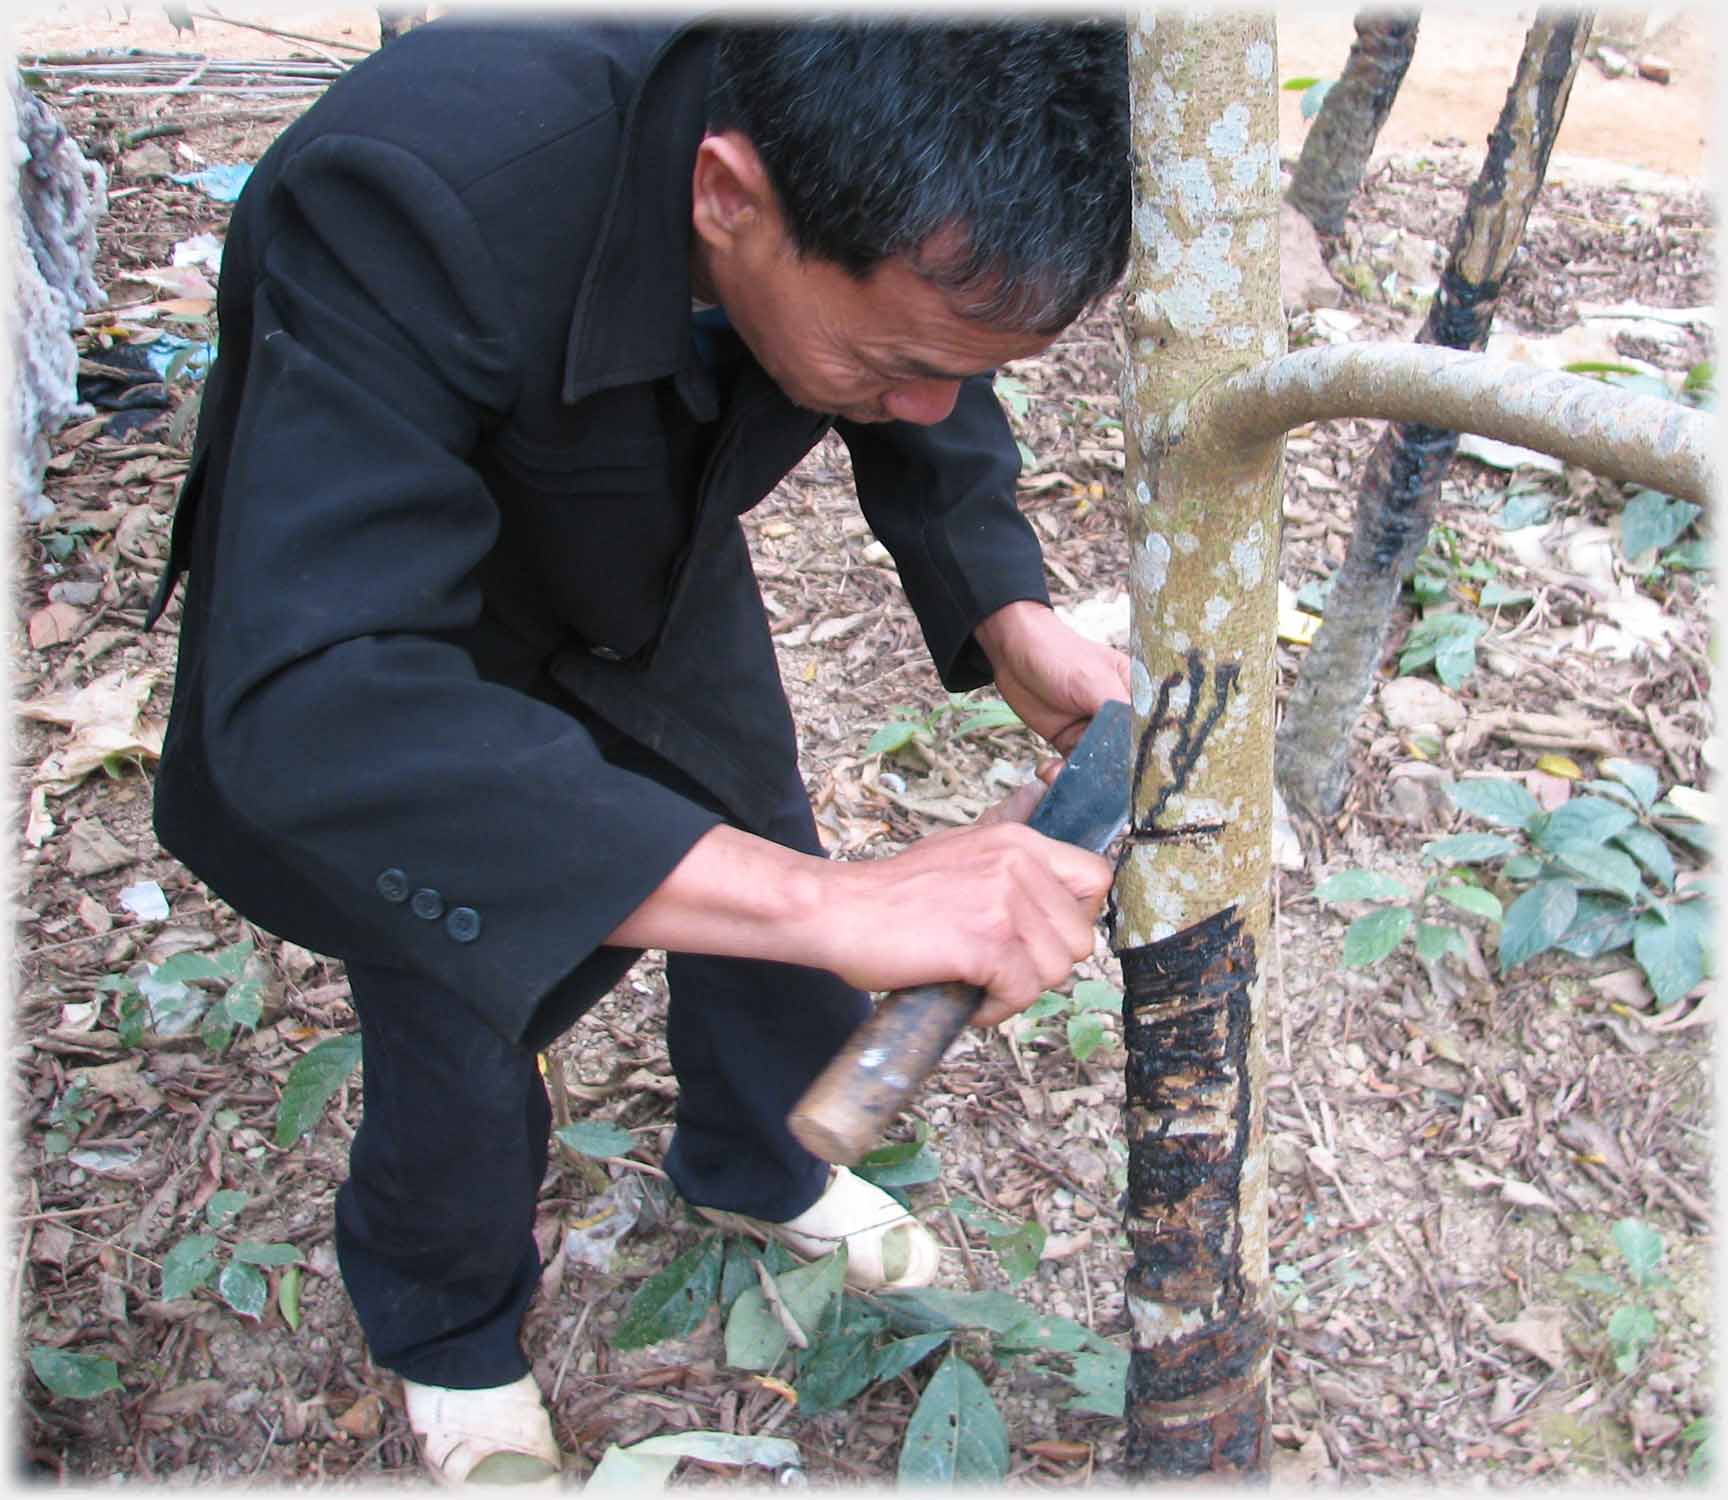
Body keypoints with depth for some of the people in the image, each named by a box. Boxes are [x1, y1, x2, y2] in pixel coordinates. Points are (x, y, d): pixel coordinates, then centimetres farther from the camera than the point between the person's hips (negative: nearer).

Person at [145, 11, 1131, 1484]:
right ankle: (450, 1335, 41)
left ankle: (757, 1163, 51)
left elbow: (936, 415, -4)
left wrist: (1014, 620, -23)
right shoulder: (414, 200, -45)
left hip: (656, 585, 5)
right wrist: (827, 903, -58)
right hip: (376, 609, -4)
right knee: (461, 1050, 6)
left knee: (774, 930, 17)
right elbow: (311, 706, -52)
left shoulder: (894, 180, -27)